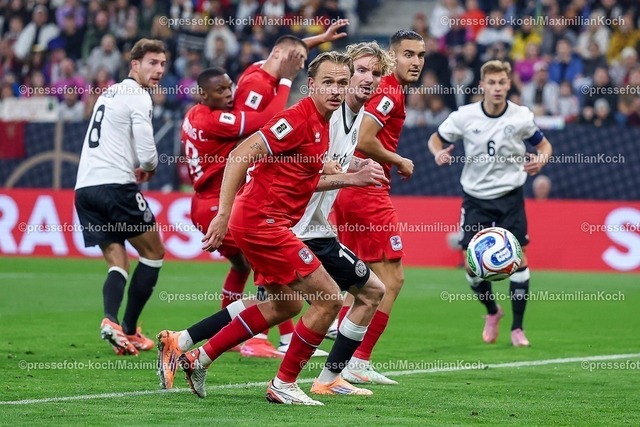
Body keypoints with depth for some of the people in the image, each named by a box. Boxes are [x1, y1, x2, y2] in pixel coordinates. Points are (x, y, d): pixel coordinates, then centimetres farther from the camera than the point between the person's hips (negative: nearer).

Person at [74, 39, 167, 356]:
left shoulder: (109, 93, 22)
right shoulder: (137, 96, -6)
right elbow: (146, 154, -13)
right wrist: (150, 168, 10)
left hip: (84, 187, 8)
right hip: (115, 185, -8)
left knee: (117, 264, 7)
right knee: (153, 253, 8)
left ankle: (111, 319, -19)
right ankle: (129, 329, 5)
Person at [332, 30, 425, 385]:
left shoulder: (383, 88, 17)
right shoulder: (390, 92, -13)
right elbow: (364, 141, -23)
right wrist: (400, 162, -10)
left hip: (346, 190, 10)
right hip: (368, 194, -10)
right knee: (391, 278, -6)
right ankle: (358, 362, -7)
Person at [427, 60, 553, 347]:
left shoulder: (521, 117, -7)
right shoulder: (464, 116, -8)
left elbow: (543, 144, 7)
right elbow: (435, 139, 6)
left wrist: (541, 159, -15)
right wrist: (439, 152, -17)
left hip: (510, 196, -1)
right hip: (475, 198, 1)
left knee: (518, 258, -9)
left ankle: (517, 327, 3)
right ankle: (492, 311, 27)